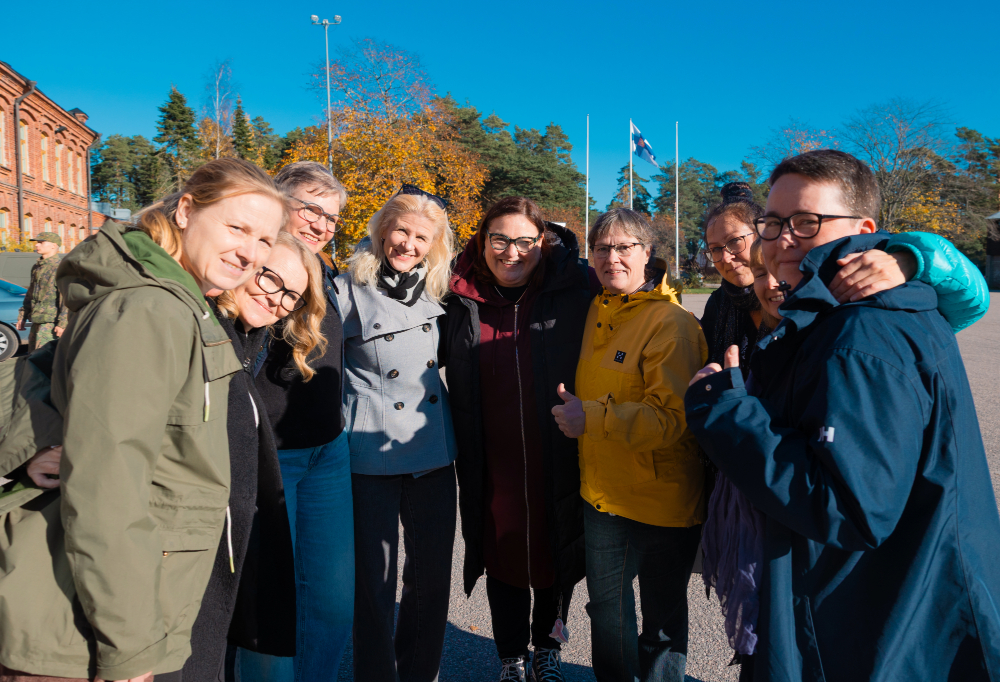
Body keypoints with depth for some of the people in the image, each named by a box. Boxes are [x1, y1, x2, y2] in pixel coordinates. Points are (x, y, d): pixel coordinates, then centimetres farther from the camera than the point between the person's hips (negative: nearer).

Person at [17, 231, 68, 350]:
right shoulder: (36, 267, 17)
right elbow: (30, 294, 24)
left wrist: (62, 323, -20)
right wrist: (23, 317, 22)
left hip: (51, 322, -9)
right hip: (37, 321, 9)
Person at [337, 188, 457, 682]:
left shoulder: (436, 289, 9)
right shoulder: (349, 289, -5)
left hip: (434, 452, 5)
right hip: (372, 454, -4)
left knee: (433, 573, 12)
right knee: (375, 577, 4)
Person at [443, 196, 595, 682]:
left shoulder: (575, 293, -8)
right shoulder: (461, 301, -1)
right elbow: (451, 371, 13)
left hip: (558, 460, -1)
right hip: (493, 463, 1)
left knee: (554, 552, 15)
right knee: (503, 556, 13)